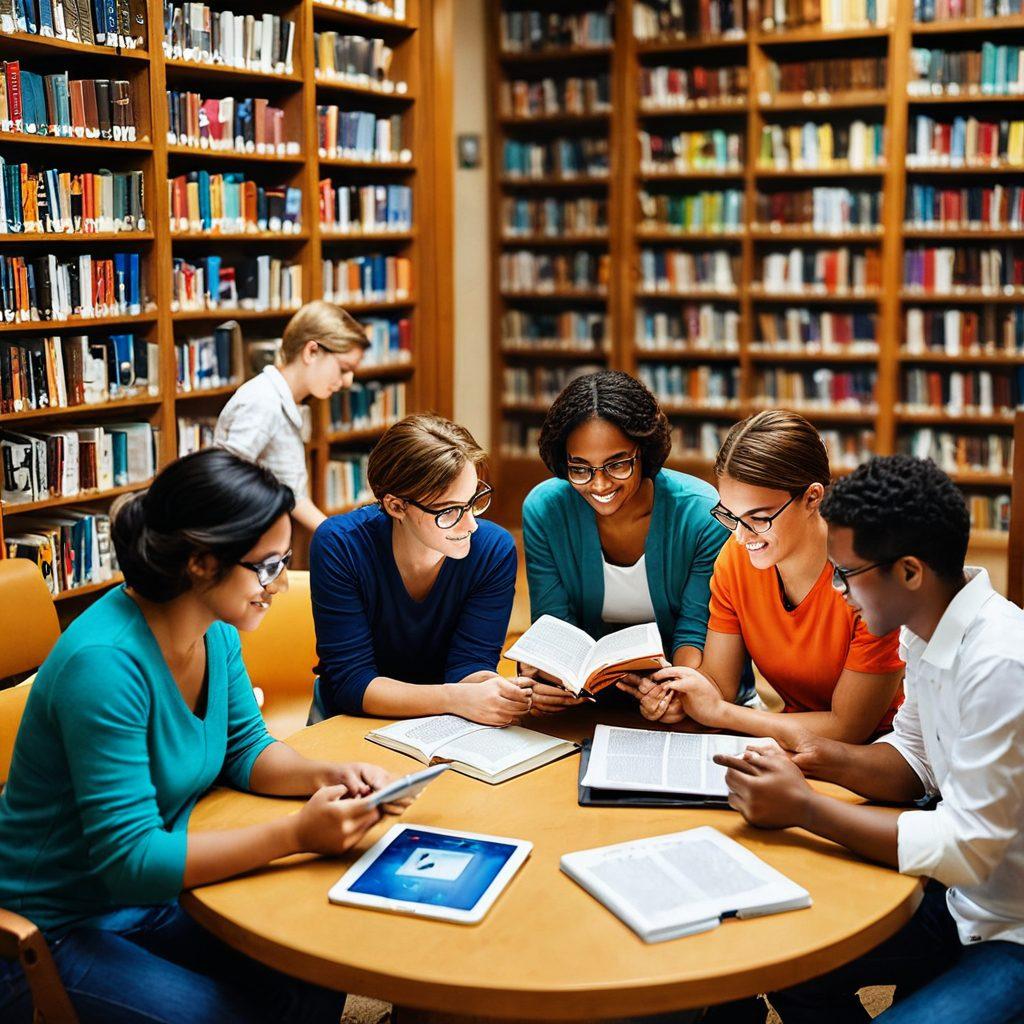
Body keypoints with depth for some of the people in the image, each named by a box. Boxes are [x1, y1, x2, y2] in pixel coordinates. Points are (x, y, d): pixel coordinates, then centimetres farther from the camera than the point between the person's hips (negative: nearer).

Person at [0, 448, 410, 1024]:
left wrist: (326, 776, -14)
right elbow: (129, 859, -30)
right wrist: (295, 834, -34)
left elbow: (245, 749, 6)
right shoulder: (104, 663, -30)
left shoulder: (216, 631, -5)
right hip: (50, 934, -7)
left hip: (150, 898, 7)